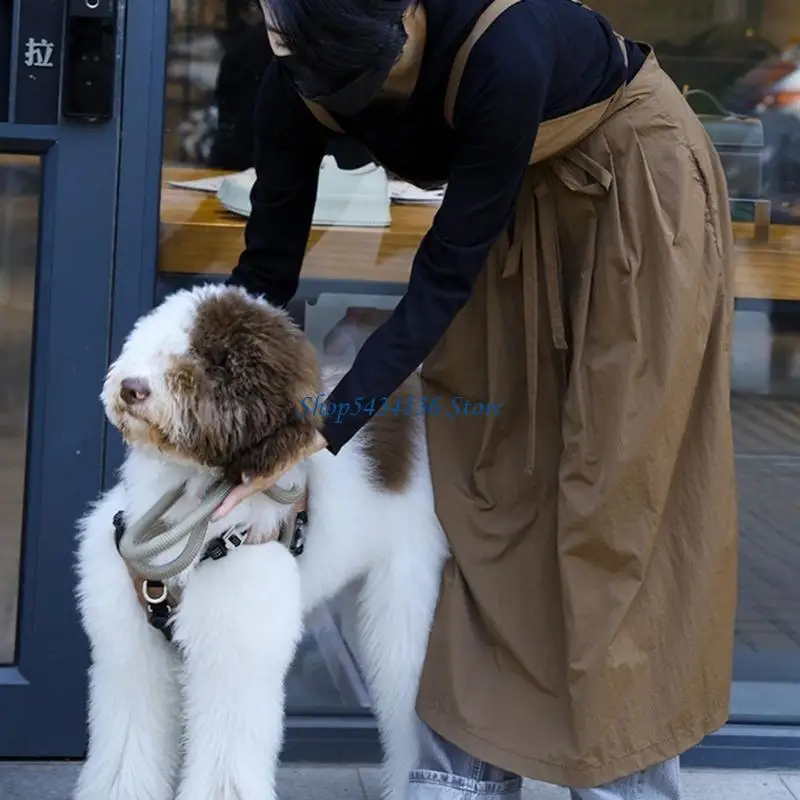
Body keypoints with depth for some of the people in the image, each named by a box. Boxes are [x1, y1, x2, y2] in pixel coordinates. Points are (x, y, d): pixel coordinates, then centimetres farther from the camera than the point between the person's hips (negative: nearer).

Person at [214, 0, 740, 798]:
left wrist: (321, 434, -32)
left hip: (636, 180, -6)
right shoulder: (297, 84, -22)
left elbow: (445, 275, -31)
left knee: (616, 483, -5)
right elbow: (267, 267, -12)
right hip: (515, 201, 6)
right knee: (490, 465, 4)